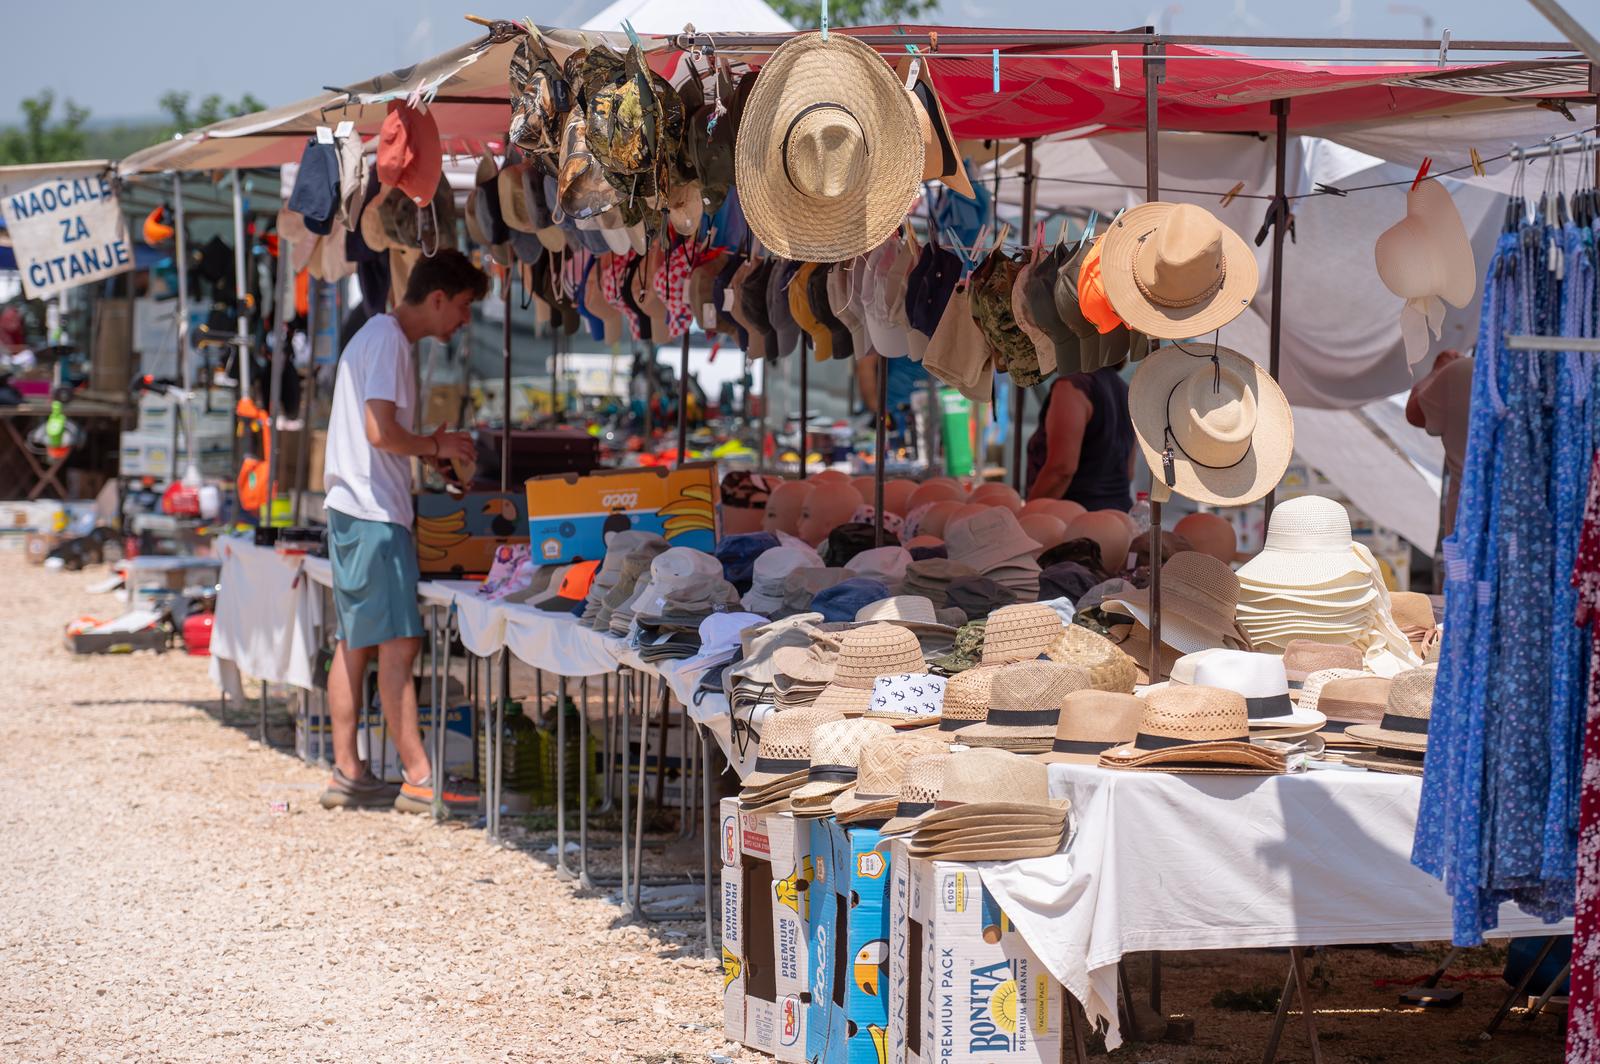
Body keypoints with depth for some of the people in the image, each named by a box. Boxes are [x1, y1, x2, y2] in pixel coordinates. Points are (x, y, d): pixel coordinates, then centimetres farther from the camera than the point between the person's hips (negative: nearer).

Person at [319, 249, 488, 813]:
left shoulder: (378, 335, 19)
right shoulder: (389, 341, -13)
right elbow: (380, 432, -21)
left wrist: (430, 447, 15)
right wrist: (436, 447, -6)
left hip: (351, 511, 11)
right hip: (375, 513, -11)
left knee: (356, 643, 11)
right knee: (399, 643, -11)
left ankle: (347, 773, 14)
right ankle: (418, 780, -12)